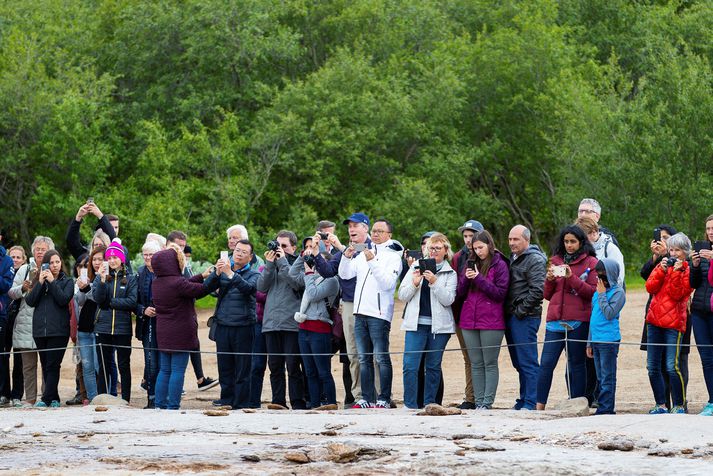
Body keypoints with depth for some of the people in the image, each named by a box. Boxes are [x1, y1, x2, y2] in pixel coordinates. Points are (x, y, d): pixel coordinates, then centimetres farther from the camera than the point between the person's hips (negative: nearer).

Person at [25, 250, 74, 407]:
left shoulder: (67, 281, 6)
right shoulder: (38, 280, 14)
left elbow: (64, 300, -10)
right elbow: (30, 301, 2)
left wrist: (52, 282, -12)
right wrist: (40, 283, -9)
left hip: (58, 330, -4)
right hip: (40, 329, 4)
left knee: (52, 365, -9)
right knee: (45, 365, 6)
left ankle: (47, 398, -12)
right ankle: (53, 399, 12)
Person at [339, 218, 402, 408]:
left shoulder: (393, 256, 0)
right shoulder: (363, 254, 18)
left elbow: (388, 283, -14)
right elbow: (344, 274, 13)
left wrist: (372, 262, -20)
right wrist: (347, 257, -5)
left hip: (379, 314, -6)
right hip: (360, 313, 6)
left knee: (381, 358, -7)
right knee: (364, 359, 7)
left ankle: (384, 399, -5)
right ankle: (367, 398, 11)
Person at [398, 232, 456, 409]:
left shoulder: (450, 273, 6)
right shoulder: (416, 267, 10)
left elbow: (448, 300, -6)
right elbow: (402, 295, 8)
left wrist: (434, 282, -16)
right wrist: (414, 284, -9)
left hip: (439, 326, 0)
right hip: (416, 324, 1)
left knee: (433, 366, 6)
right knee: (410, 366, -9)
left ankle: (430, 403, 13)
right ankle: (410, 404, -5)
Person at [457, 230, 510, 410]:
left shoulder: (499, 265, -2)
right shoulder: (471, 263, 14)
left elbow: (500, 293, -9)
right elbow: (460, 292, 13)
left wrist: (479, 278, -14)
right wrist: (466, 278, -7)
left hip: (491, 321, -6)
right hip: (469, 321, 6)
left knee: (490, 363, -4)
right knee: (476, 364, 5)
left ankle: (487, 402, -7)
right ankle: (478, 402, 6)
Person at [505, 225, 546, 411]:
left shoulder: (535, 260, -10)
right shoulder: (513, 258, 19)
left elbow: (537, 291, -18)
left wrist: (520, 311, -15)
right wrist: (509, 312, 13)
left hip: (525, 318, -9)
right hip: (511, 318, 9)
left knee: (527, 361, -9)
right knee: (518, 362, 12)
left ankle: (530, 402, -8)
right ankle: (523, 400, 17)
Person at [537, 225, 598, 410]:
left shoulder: (591, 263, 3)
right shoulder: (556, 261, 16)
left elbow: (593, 292, -7)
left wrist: (572, 277, -15)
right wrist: (549, 280, -1)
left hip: (578, 321, -4)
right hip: (556, 319, 4)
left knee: (576, 364, 2)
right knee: (546, 363, -4)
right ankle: (539, 405, -5)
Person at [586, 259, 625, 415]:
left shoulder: (618, 292, -6)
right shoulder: (597, 292, 16)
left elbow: (609, 314, -17)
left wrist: (602, 294, -11)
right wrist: (589, 343, 20)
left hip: (609, 340, -8)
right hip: (596, 340, 8)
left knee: (607, 378, -5)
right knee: (601, 377, 10)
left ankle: (606, 409, -5)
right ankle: (604, 409, 14)